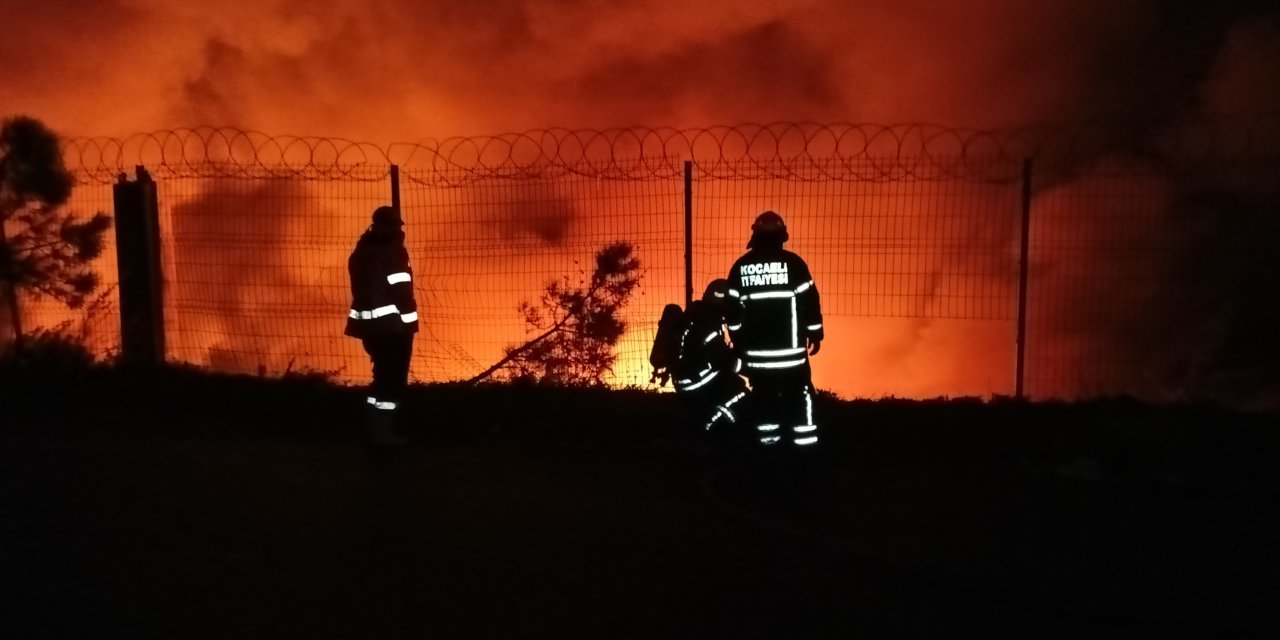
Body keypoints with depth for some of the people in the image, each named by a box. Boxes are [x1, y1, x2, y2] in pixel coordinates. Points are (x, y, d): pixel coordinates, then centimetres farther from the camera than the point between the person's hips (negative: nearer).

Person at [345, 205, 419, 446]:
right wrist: (408, 320, -17)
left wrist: (367, 314, 20)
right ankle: (382, 431, -1)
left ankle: (376, 427, 21)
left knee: (384, 374, 18)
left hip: (368, 322, 9)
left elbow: (360, 288, 17)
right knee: (393, 377, -2)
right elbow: (401, 291, -19)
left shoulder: (361, 251, 15)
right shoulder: (392, 250, -11)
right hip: (392, 323, -9)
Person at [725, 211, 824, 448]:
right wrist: (815, 333, 5)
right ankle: (805, 441, 3)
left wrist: (738, 339, 17)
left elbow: (732, 308, 6)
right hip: (789, 347, -3)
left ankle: (767, 438, 16)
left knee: (763, 392, 12)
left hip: (755, 347, 3)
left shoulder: (740, 267, 2)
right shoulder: (793, 263, -7)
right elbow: (809, 300, -6)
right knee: (799, 391, 5)